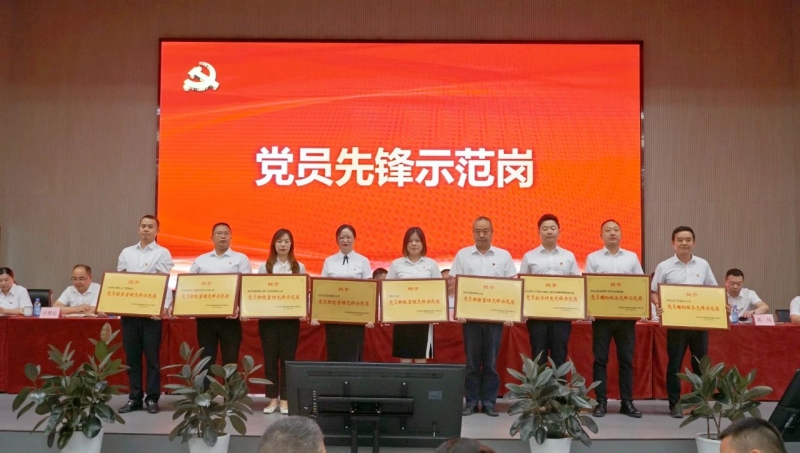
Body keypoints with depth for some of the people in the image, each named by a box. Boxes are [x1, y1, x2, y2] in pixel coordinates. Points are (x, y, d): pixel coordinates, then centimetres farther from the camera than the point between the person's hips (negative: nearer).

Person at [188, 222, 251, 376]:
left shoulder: (241, 259, 6)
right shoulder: (200, 260, 15)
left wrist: (239, 307, -19)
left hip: (230, 316, -3)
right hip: (204, 316, 3)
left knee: (230, 360, 0)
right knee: (206, 359, 7)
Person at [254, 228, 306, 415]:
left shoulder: (299, 267, 7)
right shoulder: (264, 267, 7)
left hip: (290, 318, 0)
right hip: (268, 317, 0)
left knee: (288, 358, 2)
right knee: (270, 358, 3)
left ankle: (285, 399, 9)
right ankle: (272, 398, 11)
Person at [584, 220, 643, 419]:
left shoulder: (632, 257, 11)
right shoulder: (593, 258, 5)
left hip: (627, 315, 2)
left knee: (626, 359, 5)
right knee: (600, 359, 1)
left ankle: (627, 402, 11)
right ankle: (601, 402, 6)